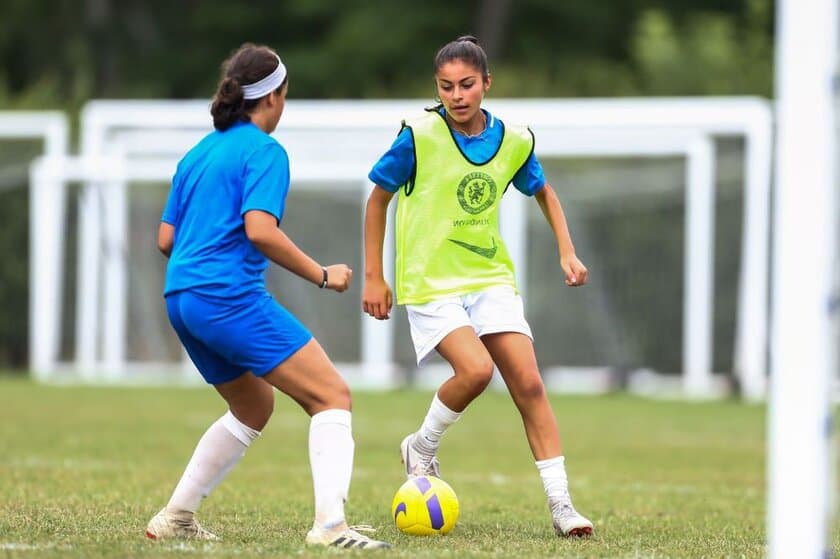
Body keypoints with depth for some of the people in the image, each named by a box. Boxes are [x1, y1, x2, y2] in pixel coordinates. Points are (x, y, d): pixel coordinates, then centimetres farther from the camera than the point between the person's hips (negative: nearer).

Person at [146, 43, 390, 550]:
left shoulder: (199, 153, 19)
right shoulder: (264, 151, -5)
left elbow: (166, 238, 20)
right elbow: (260, 231, -19)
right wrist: (322, 275, -10)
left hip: (181, 299, 9)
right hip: (230, 295, -9)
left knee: (254, 407, 27)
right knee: (333, 397, -9)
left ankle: (175, 517, 26)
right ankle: (330, 525, -25)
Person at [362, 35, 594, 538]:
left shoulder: (513, 141, 0)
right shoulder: (420, 136, -11)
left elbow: (543, 192, 20)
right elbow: (378, 198, 1)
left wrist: (567, 251, 9)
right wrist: (373, 277, 0)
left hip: (491, 278, 4)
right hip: (431, 283, -4)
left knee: (528, 382, -7)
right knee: (475, 369, -25)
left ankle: (560, 503, -2)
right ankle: (422, 449, 4)